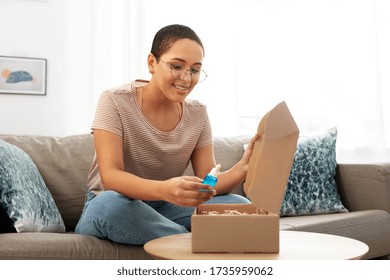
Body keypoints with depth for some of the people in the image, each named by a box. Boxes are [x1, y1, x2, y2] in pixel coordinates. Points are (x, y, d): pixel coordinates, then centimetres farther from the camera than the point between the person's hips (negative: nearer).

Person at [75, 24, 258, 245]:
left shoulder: (198, 114, -2)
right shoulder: (115, 102, -13)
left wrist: (243, 169, -30)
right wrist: (164, 190, -45)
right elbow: (110, 176, -25)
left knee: (241, 205, -19)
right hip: (107, 211, -1)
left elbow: (207, 184, -7)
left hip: (164, 210, 2)